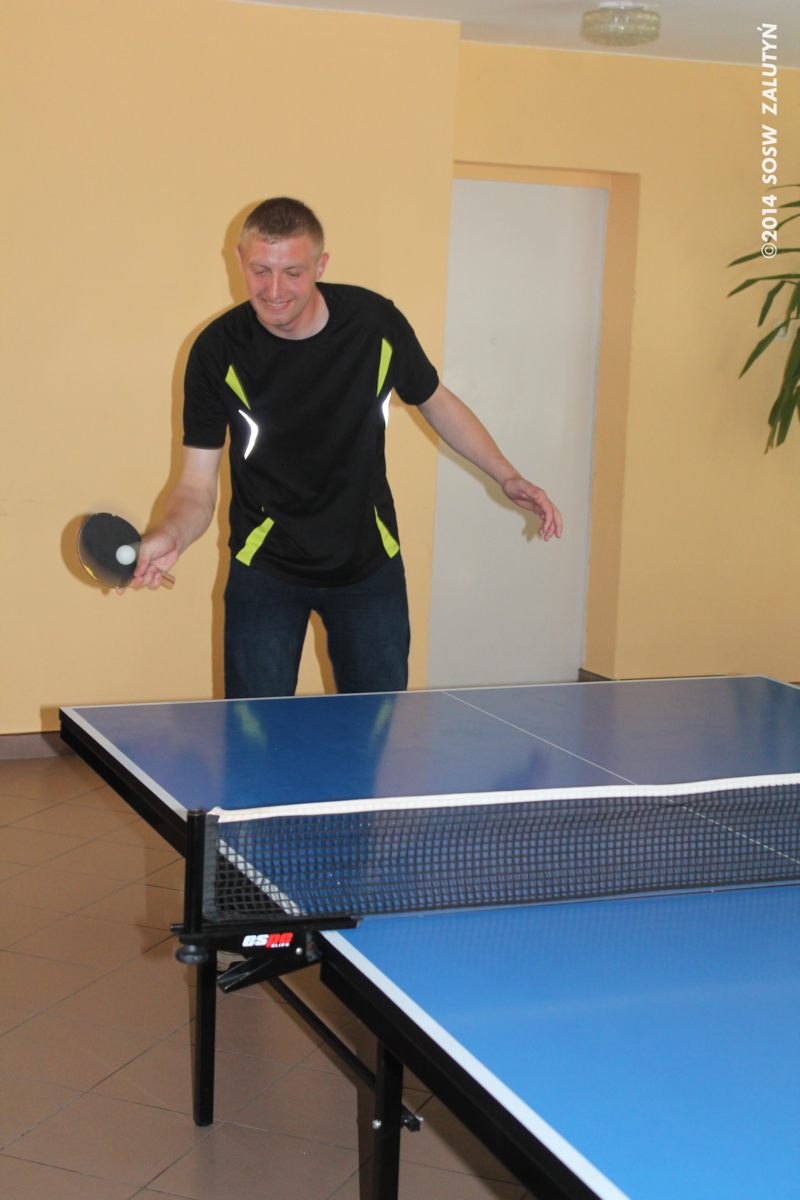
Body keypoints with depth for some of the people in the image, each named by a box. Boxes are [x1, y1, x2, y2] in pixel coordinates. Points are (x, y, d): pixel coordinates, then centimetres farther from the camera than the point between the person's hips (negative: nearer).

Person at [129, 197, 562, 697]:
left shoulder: (376, 322, -13)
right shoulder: (218, 351, -17)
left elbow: (436, 401, 7)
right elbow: (198, 485, -15)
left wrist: (508, 476, 1)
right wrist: (172, 535, -36)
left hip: (370, 565, 2)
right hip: (266, 569, -2)